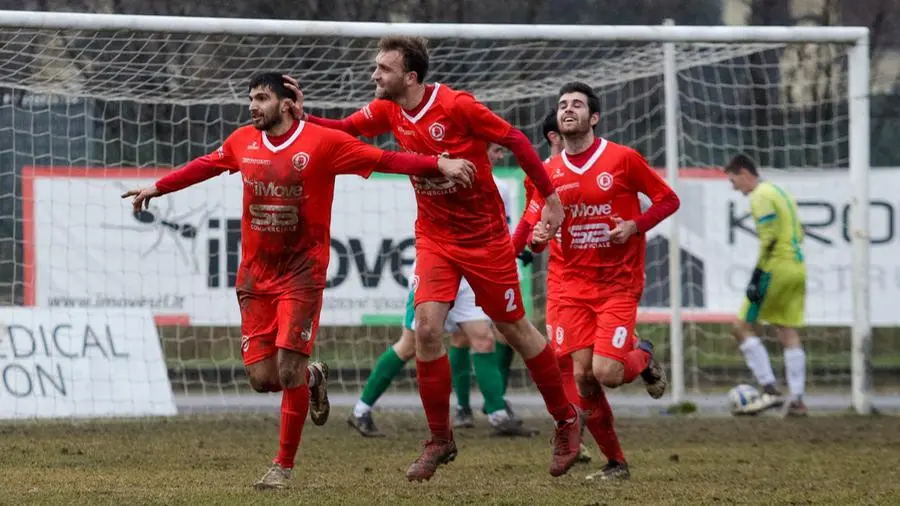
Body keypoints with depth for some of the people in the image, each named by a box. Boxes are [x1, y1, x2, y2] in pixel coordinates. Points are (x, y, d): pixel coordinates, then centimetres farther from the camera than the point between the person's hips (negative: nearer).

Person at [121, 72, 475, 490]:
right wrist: (157, 188, 31)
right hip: (256, 271, 4)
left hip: (302, 271, -4)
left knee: (288, 367, -12)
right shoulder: (243, 141, 5)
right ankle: (312, 379, 33)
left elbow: (383, 159, -11)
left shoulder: (323, 142, -10)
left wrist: (438, 164, -21)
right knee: (261, 377, -2)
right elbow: (205, 166, 22)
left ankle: (284, 466, 3)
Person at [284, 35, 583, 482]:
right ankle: (440, 440, 0)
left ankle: (566, 420, 26)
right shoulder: (388, 111, -4)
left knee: (515, 330, 6)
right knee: (427, 327, -12)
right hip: (434, 237, 4)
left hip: (485, 236, -4)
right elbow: (344, 129, -3)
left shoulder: (457, 106, -21)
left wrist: (550, 197, -12)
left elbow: (515, 140, -15)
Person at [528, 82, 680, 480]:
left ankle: (641, 358, 20)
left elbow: (668, 199, 2)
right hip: (575, 285, 3)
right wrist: (537, 237, -11)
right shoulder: (549, 173, 5)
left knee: (607, 372, -17)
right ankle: (614, 462, 9)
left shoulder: (622, 159, -5)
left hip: (619, 283, -3)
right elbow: (534, 231, 13)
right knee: (581, 376, -7)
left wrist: (635, 226, -14)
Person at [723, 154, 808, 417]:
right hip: (797, 268, 9)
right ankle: (796, 400, 5)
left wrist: (756, 277, -19)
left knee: (743, 326, -2)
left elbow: (768, 239, -19)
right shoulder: (781, 193, 19)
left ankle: (770, 390, -9)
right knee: (788, 333, 9)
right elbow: (798, 234, 21)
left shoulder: (761, 196, -10)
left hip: (776, 268, -9)